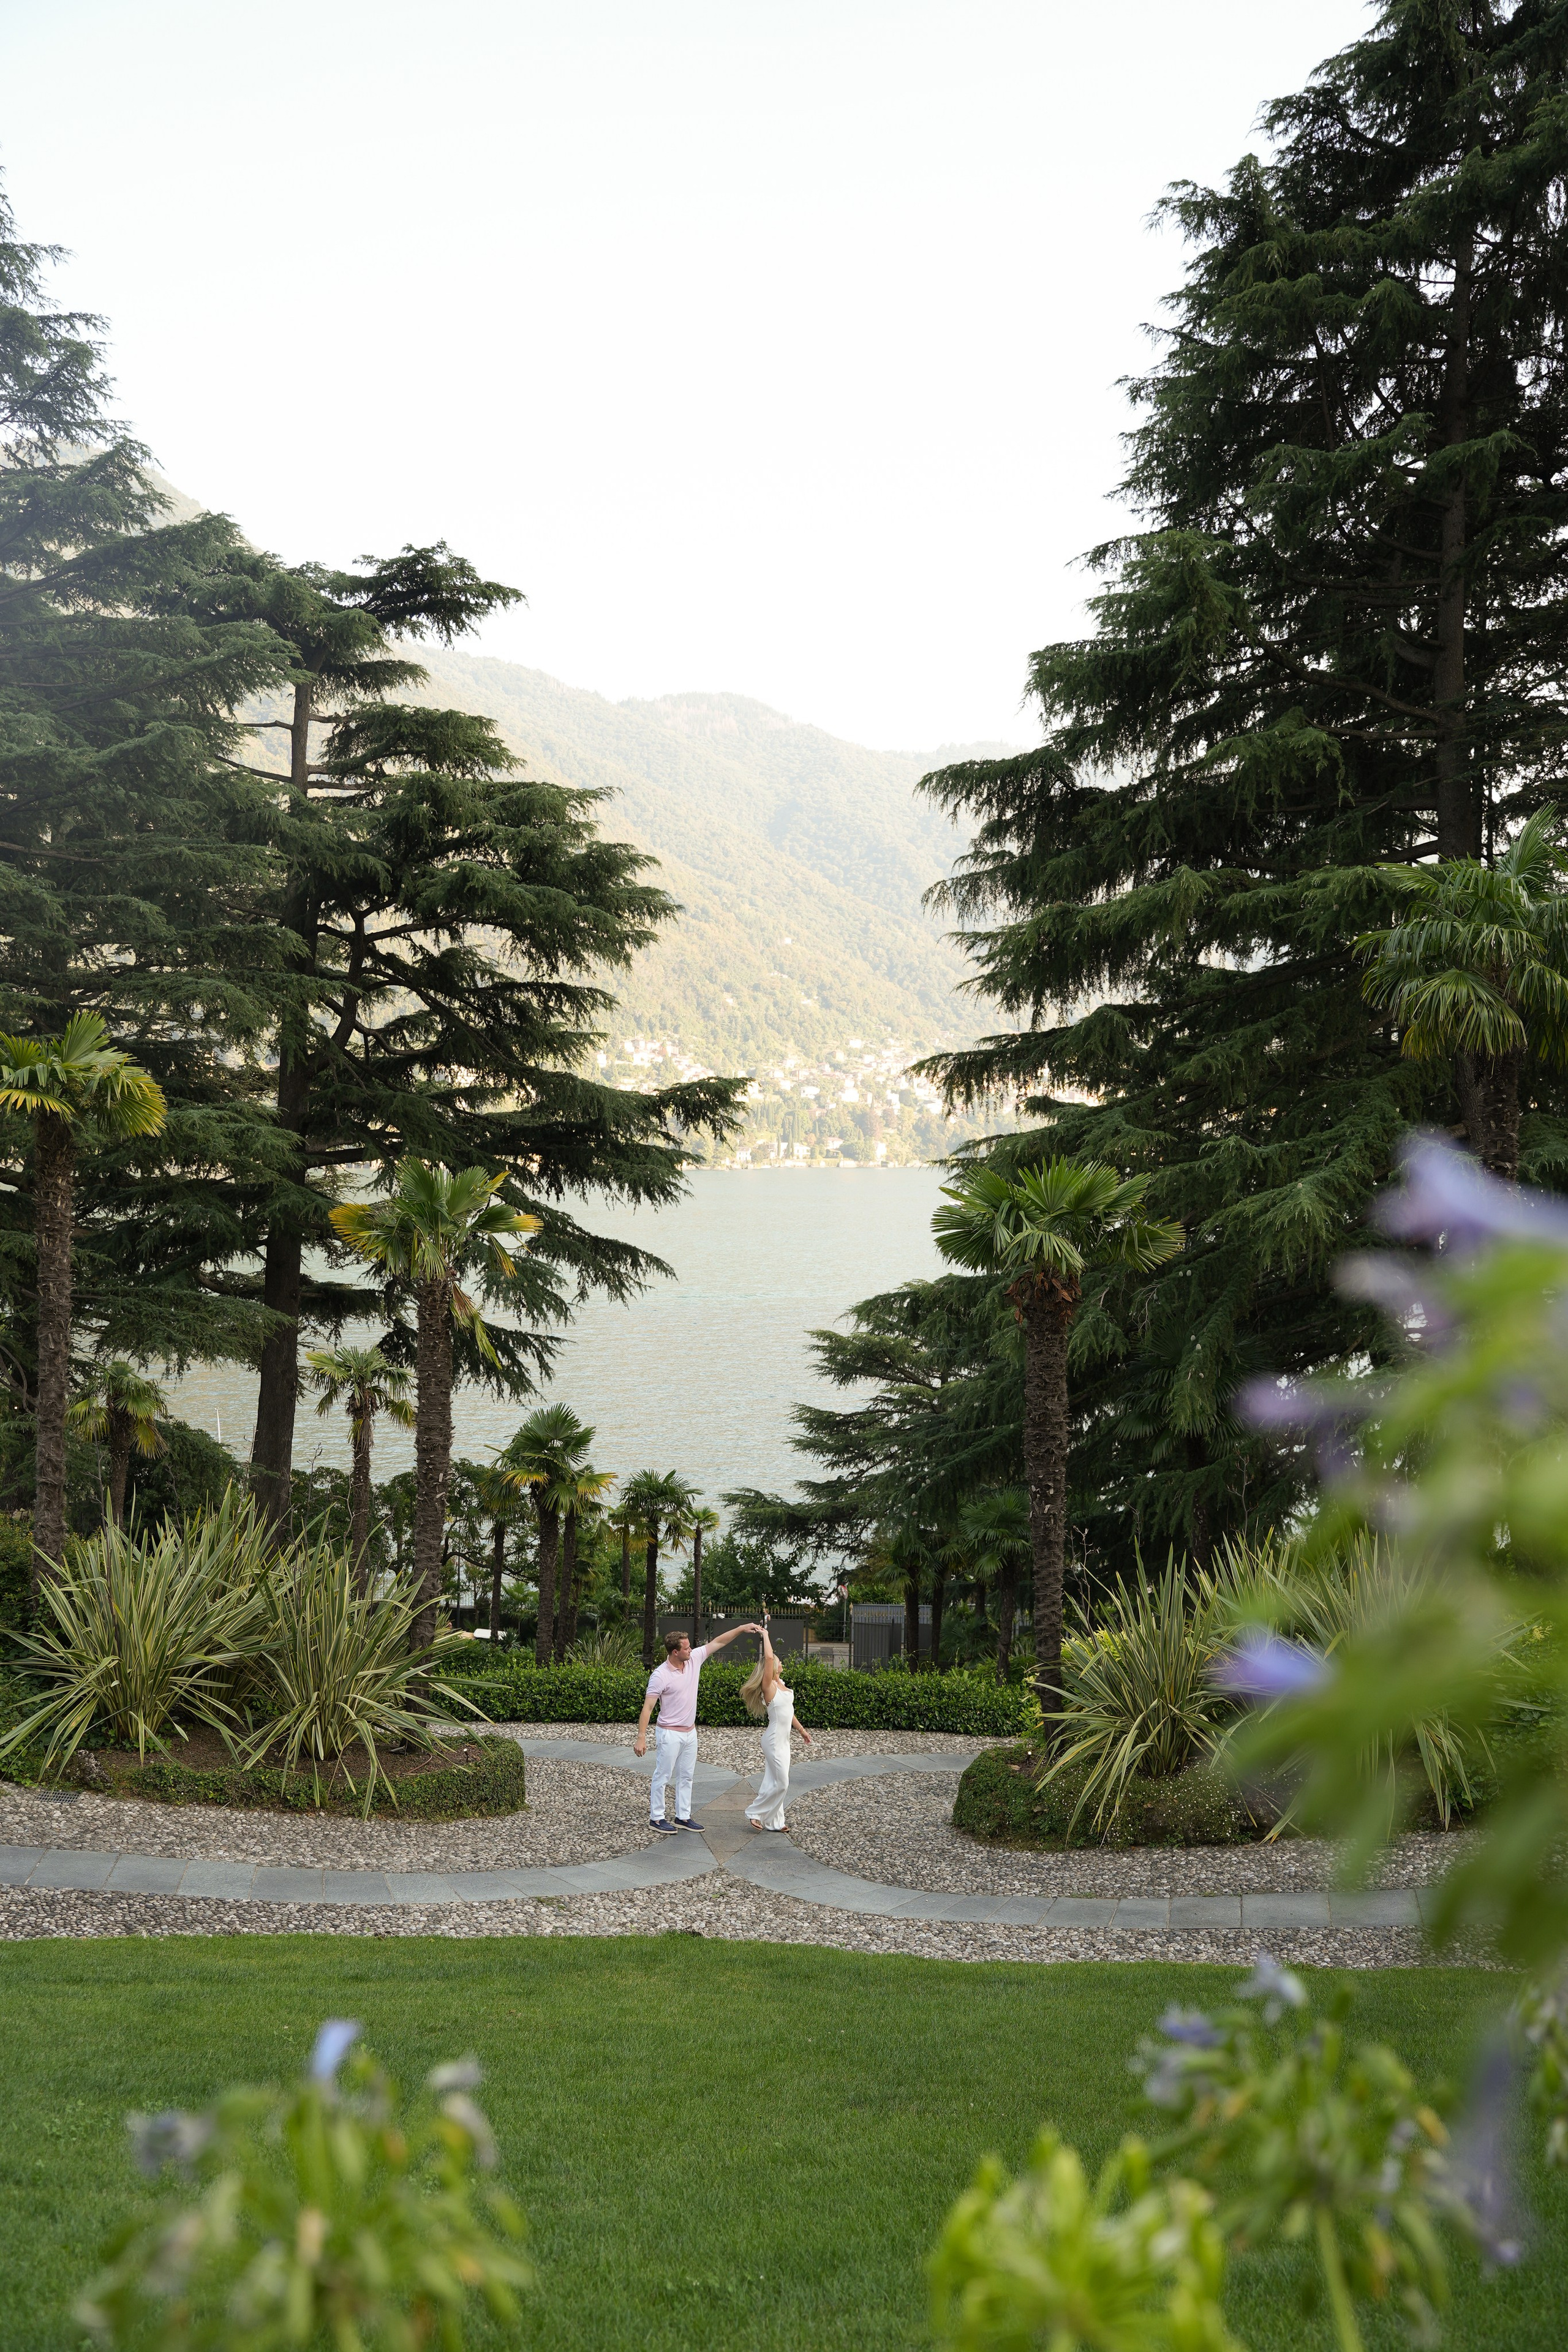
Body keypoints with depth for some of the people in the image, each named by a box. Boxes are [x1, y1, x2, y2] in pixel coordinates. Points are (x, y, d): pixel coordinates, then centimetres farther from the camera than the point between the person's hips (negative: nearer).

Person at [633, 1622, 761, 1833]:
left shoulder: (694, 1660, -3)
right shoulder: (660, 1675, -21)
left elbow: (718, 1642, 4)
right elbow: (648, 1707, -20)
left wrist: (742, 1629, -5)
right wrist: (641, 1737, -24)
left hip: (690, 1732, 7)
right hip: (670, 1734, -7)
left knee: (686, 1777, 13)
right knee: (663, 1777, 2)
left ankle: (683, 1817, 22)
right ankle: (657, 1818, 11)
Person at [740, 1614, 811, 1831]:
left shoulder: (781, 1684, 9)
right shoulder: (769, 1686, -16)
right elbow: (768, 1657, -29)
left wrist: (801, 1730, 26)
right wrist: (765, 1633, -18)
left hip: (783, 1739, 8)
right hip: (774, 1739, -8)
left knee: (776, 1782, 12)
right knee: (780, 1783, -6)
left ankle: (774, 1821, 18)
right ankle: (755, 1812, 5)